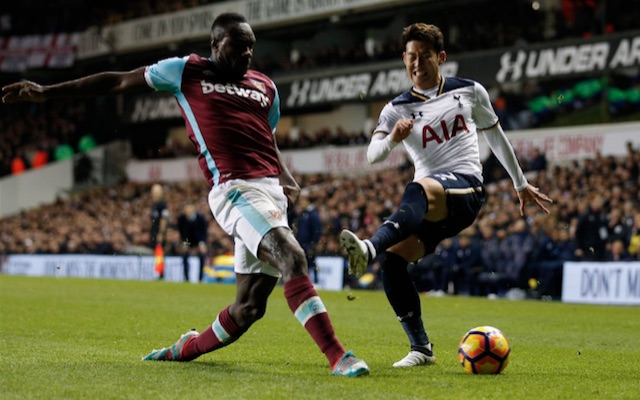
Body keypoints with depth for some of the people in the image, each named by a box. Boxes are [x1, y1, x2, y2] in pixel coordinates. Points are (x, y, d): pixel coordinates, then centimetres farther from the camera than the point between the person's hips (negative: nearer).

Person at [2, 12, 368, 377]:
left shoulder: (266, 87, 22)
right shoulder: (187, 71, 9)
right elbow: (119, 81, 15)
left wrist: (287, 178, 13)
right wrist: (48, 92, 17)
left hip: (272, 193, 6)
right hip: (235, 189, -6)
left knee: (249, 307, 4)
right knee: (293, 258, -26)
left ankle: (187, 348, 29)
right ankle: (338, 357, -27)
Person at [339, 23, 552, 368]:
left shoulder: (470, 91, 12)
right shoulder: (397, 109, 11)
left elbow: (496, 137, 25)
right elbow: (372, 155, -4)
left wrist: (521, 184, 30)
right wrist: (393, 138, -26)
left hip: (466, 188, -4)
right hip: (430, 208, 4)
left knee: (418, 190, -38)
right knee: (392, 259, -19)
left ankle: (369, 248, -63)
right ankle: (421, 349, -10)